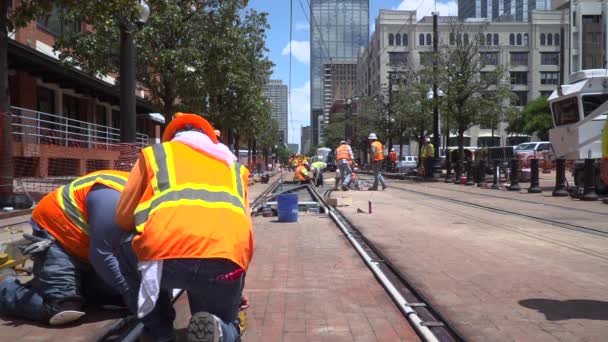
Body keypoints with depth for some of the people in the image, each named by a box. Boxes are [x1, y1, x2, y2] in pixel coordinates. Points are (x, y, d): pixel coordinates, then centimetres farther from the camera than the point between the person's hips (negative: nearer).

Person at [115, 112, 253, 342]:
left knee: (127, 252, 34)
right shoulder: (234, 165, 32)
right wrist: (236, 292, 45)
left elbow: (123, 218, 28)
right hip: (227, 259, 2)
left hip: (166, 254, -1)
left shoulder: (154, 153, 26)